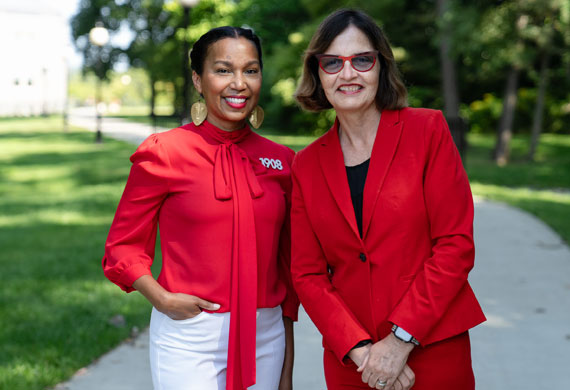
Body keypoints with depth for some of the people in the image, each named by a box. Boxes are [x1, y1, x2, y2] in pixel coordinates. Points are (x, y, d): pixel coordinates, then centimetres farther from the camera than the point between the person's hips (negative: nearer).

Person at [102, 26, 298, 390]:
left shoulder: (281, 160, 5)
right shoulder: (164, 153, -6)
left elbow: (288, 265, 9)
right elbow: (123, 247, 1)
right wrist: (162, 300, -16)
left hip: (266, 338, 4)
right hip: (189, 341, -3)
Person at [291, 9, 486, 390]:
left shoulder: (428, 130, -4)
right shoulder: (307, 164, 4)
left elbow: (456, 244, -8)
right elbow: (307, 273, 2)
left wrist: (401, 340, -13)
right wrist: (359, 350, -11)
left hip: (432, 352, -2)